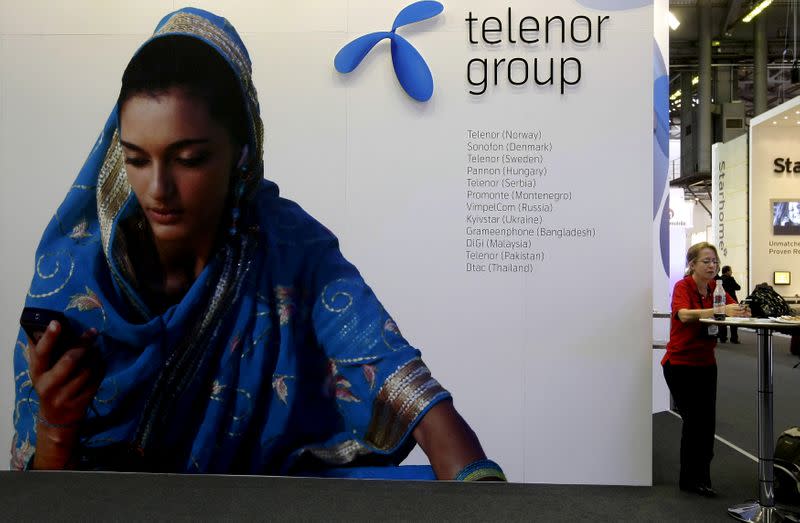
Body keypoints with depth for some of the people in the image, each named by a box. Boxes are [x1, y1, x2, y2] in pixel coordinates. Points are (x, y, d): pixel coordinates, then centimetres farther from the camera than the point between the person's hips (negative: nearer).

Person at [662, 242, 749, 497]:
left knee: (706, 421, 6)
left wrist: (741, 312, -29)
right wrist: (721, 310, -45)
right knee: (694, 419, -4)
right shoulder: (682, 287, -14)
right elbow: (684, 314, -33)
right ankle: (690, 479, 11)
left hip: (706, 363, 6)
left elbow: (735, 310, -6)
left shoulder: (715, 287, 4)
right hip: (680, 363, -6)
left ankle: (700, 478, 19)